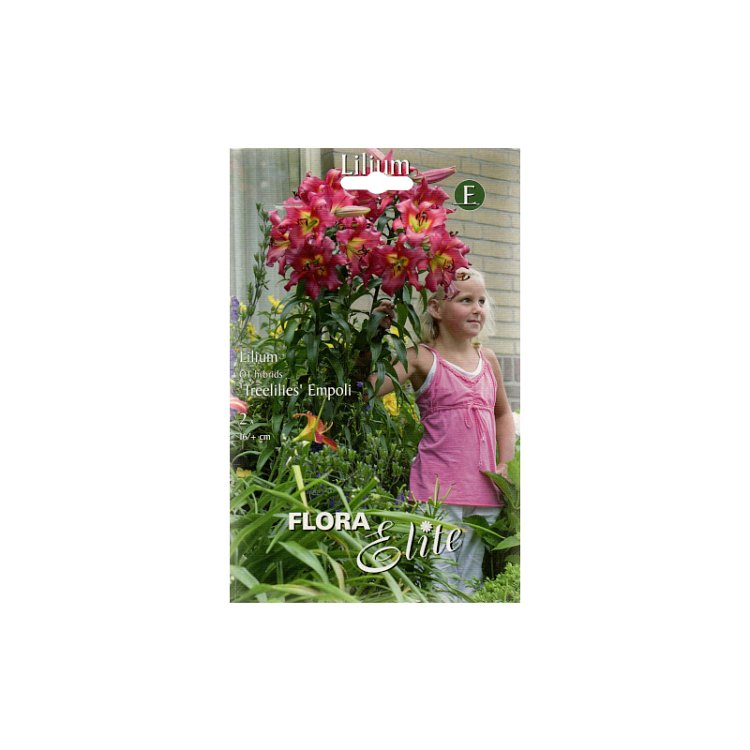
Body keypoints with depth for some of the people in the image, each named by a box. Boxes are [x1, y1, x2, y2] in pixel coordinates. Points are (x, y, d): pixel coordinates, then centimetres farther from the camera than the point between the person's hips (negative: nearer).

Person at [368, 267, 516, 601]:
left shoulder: (488, 359, 11)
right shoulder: (422, 358, -6)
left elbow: (503, 413, 24)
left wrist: (505, 464, 13)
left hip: (484, 493, 6)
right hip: (438, 489, -5)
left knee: (470, 586, 15)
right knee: (439, 588, -4)